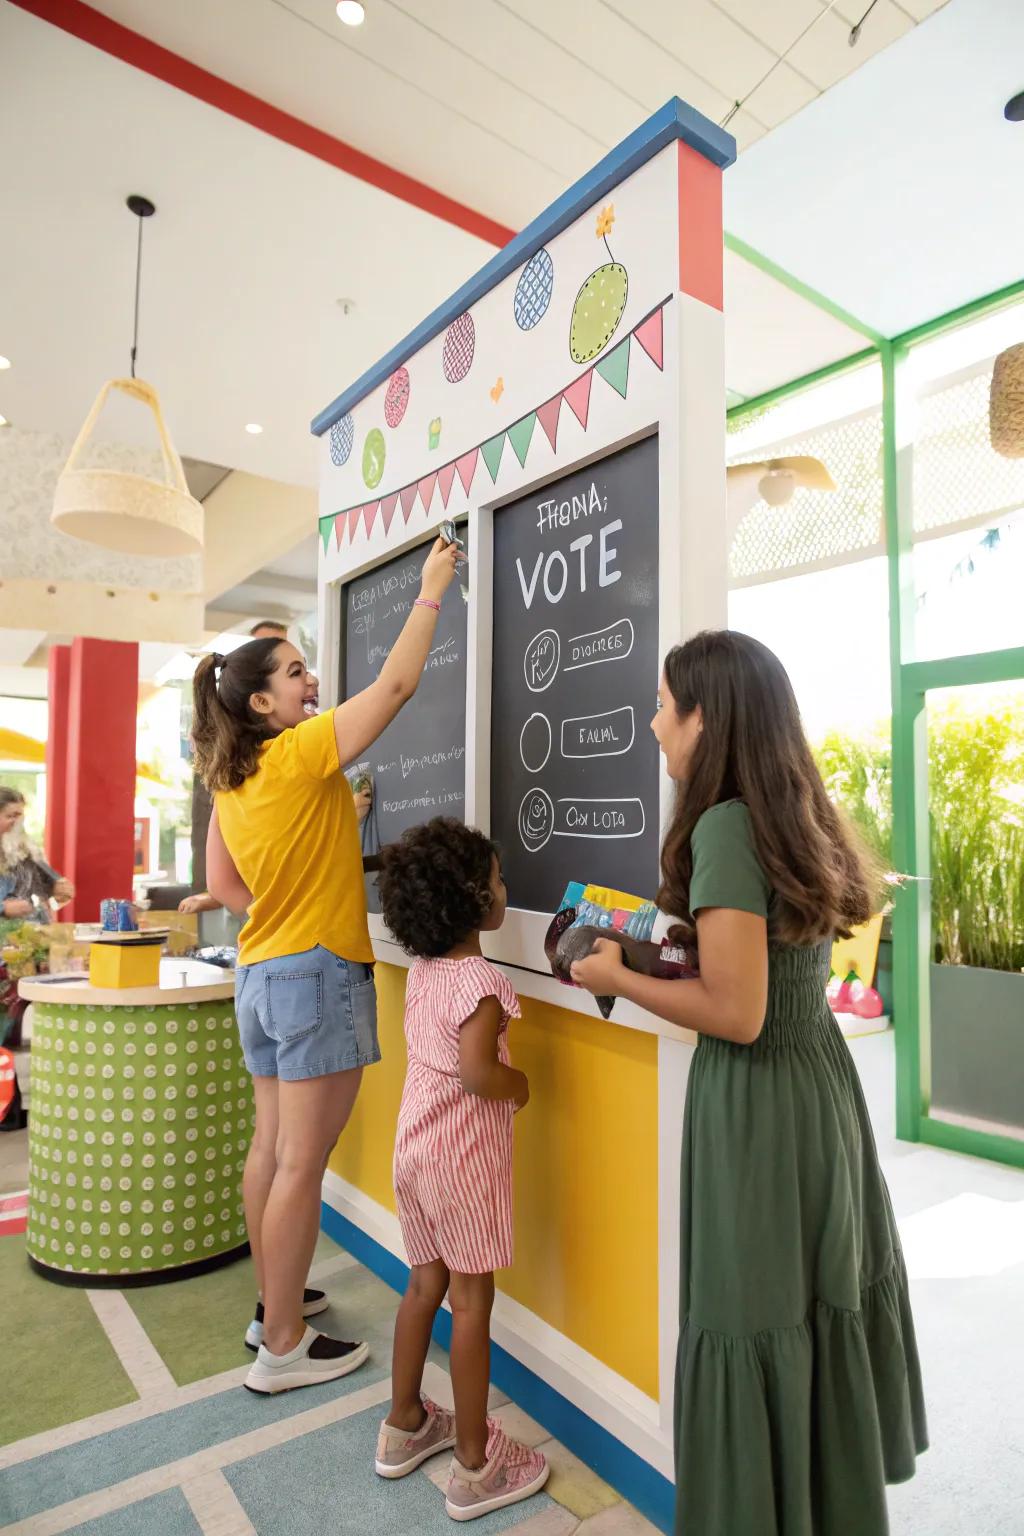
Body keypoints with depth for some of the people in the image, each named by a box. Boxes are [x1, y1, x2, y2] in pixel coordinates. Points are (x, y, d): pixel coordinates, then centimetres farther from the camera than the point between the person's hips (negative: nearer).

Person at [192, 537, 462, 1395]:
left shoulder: (229, 779, 8)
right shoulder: (301, 754, -15)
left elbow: (224, 888, 12)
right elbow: (396, 685, -14)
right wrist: (431, 593, -5)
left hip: (262, 971, 8)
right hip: (318, 973, -8)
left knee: (273, 1147, 18)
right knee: (302, 1163, 2)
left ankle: (274, 1308, 34)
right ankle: (284, 1348, 15)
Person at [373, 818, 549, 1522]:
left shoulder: (421, 973, 2)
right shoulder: (483, 982, -23)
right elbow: (477, 1072, -32)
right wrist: (519, 1086, -14)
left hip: (416, 1146, 8)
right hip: (465, 1156, -7)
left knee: (425, 1285, 22)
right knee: (472, 1303, 7)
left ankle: (405, 1427, 39)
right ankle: (476, 1468, 24)